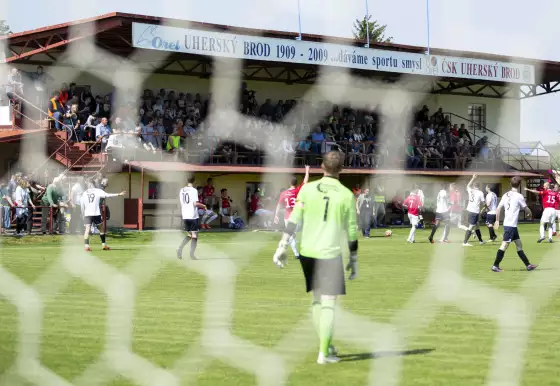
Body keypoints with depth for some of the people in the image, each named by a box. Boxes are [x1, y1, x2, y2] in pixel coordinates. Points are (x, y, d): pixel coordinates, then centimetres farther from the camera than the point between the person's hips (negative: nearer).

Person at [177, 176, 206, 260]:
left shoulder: (182, 190, 8)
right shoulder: (193, 190, -10)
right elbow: (195, 203, -16)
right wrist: (203, 206, 0)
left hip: (185, 216, 6)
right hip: (193, 215, -6)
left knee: (189, 235, 18)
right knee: (194, 235, 3)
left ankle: (180, 249, -1)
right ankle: (192, 254, -3)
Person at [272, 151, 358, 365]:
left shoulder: (307, 189, -1)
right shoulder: (347, 195, -5)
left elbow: (294, 220, -3)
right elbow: (351, 231, 0)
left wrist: (282, 247, 1)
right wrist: (354, 259, 10)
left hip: (308, 252, 3)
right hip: (331, 254, -3)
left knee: (317, 300, 18)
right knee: (328, 304, 1)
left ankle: (326, 346, 24)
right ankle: (324, 353, -3)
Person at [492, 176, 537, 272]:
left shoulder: (506, 195, 8)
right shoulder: (519, 196, -9)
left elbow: (498, 209, 7)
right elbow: (526, 208, 4)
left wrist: (497, 221, 16)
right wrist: (530, 214, 25)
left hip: (507, 224, 8)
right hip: (511, 225, -8)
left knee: (519, 244, 12)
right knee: (505, 244, -7)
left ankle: (528, 265, 18)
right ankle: (495, 265, -8)